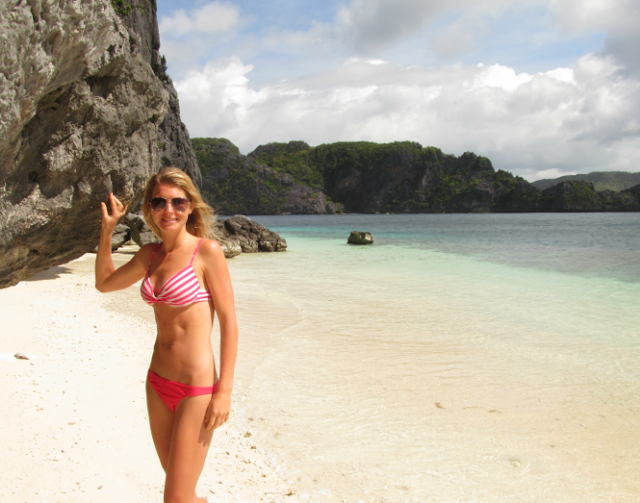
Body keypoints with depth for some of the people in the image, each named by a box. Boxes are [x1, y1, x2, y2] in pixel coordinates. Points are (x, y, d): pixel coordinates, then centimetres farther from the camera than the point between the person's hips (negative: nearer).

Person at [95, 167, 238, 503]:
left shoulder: (206, 250, -12)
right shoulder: (150, 254, 7)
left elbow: (228, 320, -13)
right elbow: (104, 282, 23)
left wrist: (225, 391, -16)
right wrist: (107, 229, 12)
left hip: (197, 388, -7)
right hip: (158, 385, 7)